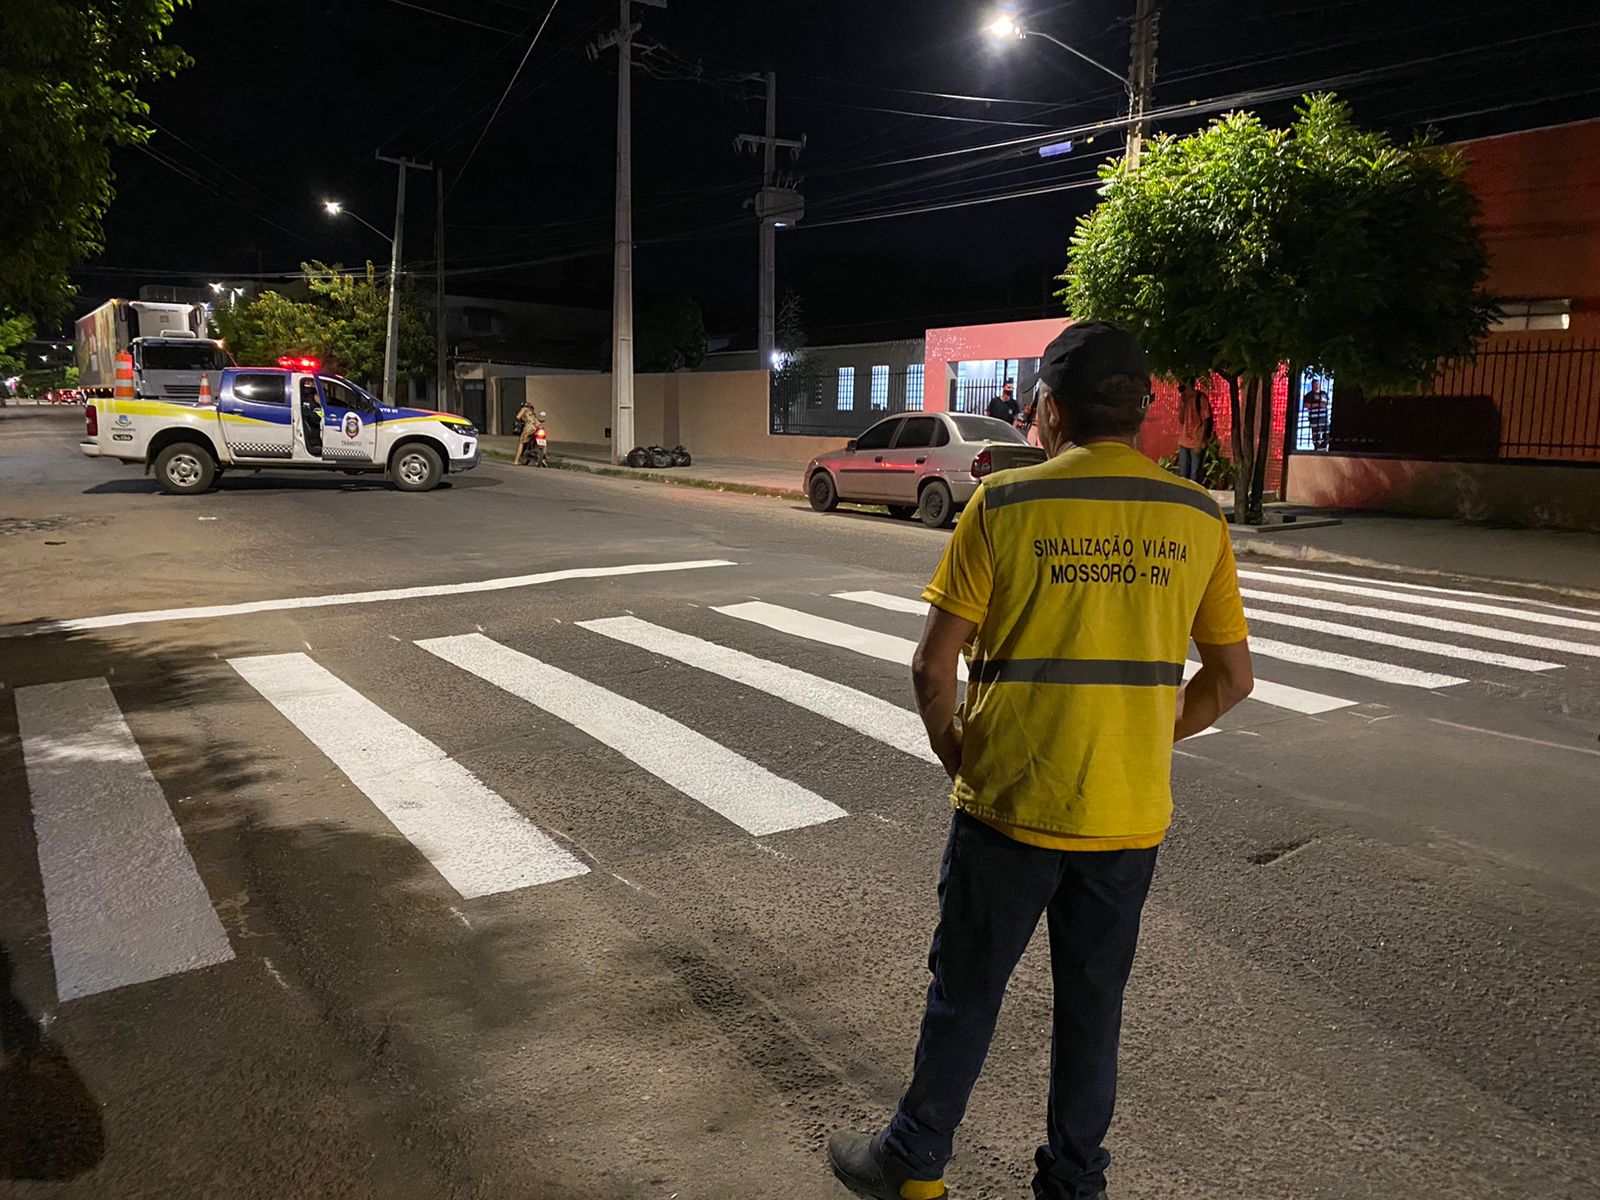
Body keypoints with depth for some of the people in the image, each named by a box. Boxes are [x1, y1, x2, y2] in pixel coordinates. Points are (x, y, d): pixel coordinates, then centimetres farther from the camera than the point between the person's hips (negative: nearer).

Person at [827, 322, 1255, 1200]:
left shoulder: (1004, 504, -12)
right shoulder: (1197, 518, -1)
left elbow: (933, 668, -12)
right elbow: (1230, 680, 4)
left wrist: (953, 750, 5)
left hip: (1011, 805, -3)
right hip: (1131, 815, 4)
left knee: (965, 994, 14)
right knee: (1093, 1003, 20)